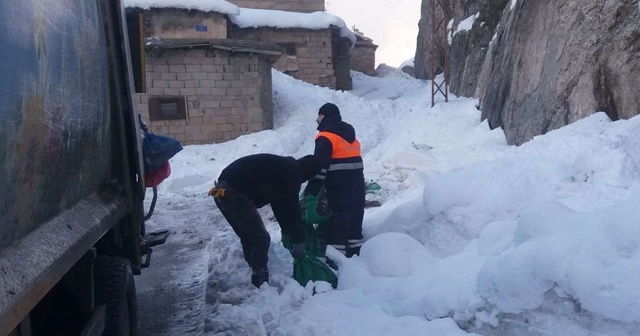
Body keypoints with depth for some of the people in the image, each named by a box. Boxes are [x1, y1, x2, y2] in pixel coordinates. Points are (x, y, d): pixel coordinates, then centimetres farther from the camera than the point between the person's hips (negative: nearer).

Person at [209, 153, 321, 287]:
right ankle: (260, 284, 5)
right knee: (261, 238, -1)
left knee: (249, 237, 20)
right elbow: (292, 209, -4)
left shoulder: (282, 167, 24)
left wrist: (288, 233, 32)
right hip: (235, 193, -10)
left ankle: (253, 281, 28)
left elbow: (280, 205, 29)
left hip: (223, 191, 10)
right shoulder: (291, 174, -4)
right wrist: (299, 241, 4)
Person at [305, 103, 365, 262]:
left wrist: (310, 192, -14)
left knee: (337, 225, -6)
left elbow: (319, 167, -16)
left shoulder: (326, 138, -8)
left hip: (339, 190, -9)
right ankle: (355, 257, 21)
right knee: (354, 224, 14)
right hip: (357, 187, 9)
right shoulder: (351, 136, 19)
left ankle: (335, 262, -5)